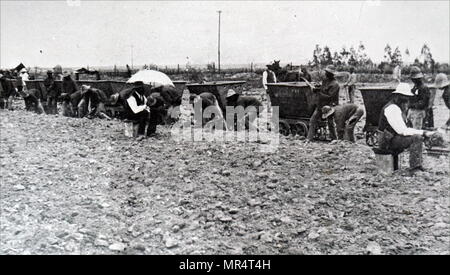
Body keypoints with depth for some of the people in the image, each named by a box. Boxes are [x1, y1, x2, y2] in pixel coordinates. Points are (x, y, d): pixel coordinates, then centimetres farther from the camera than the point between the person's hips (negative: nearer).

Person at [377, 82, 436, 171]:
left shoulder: (398, 107, 14)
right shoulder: (392, 109, -21)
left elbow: (402, 128, 16)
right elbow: (402, 131, -24)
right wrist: (423, 133, -21)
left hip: (393, 136, 10)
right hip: (387, 141, -10)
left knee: (420, 137, 11)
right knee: (416, 138, -20)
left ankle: (418, 165, 10)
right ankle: (415, 167, -15)